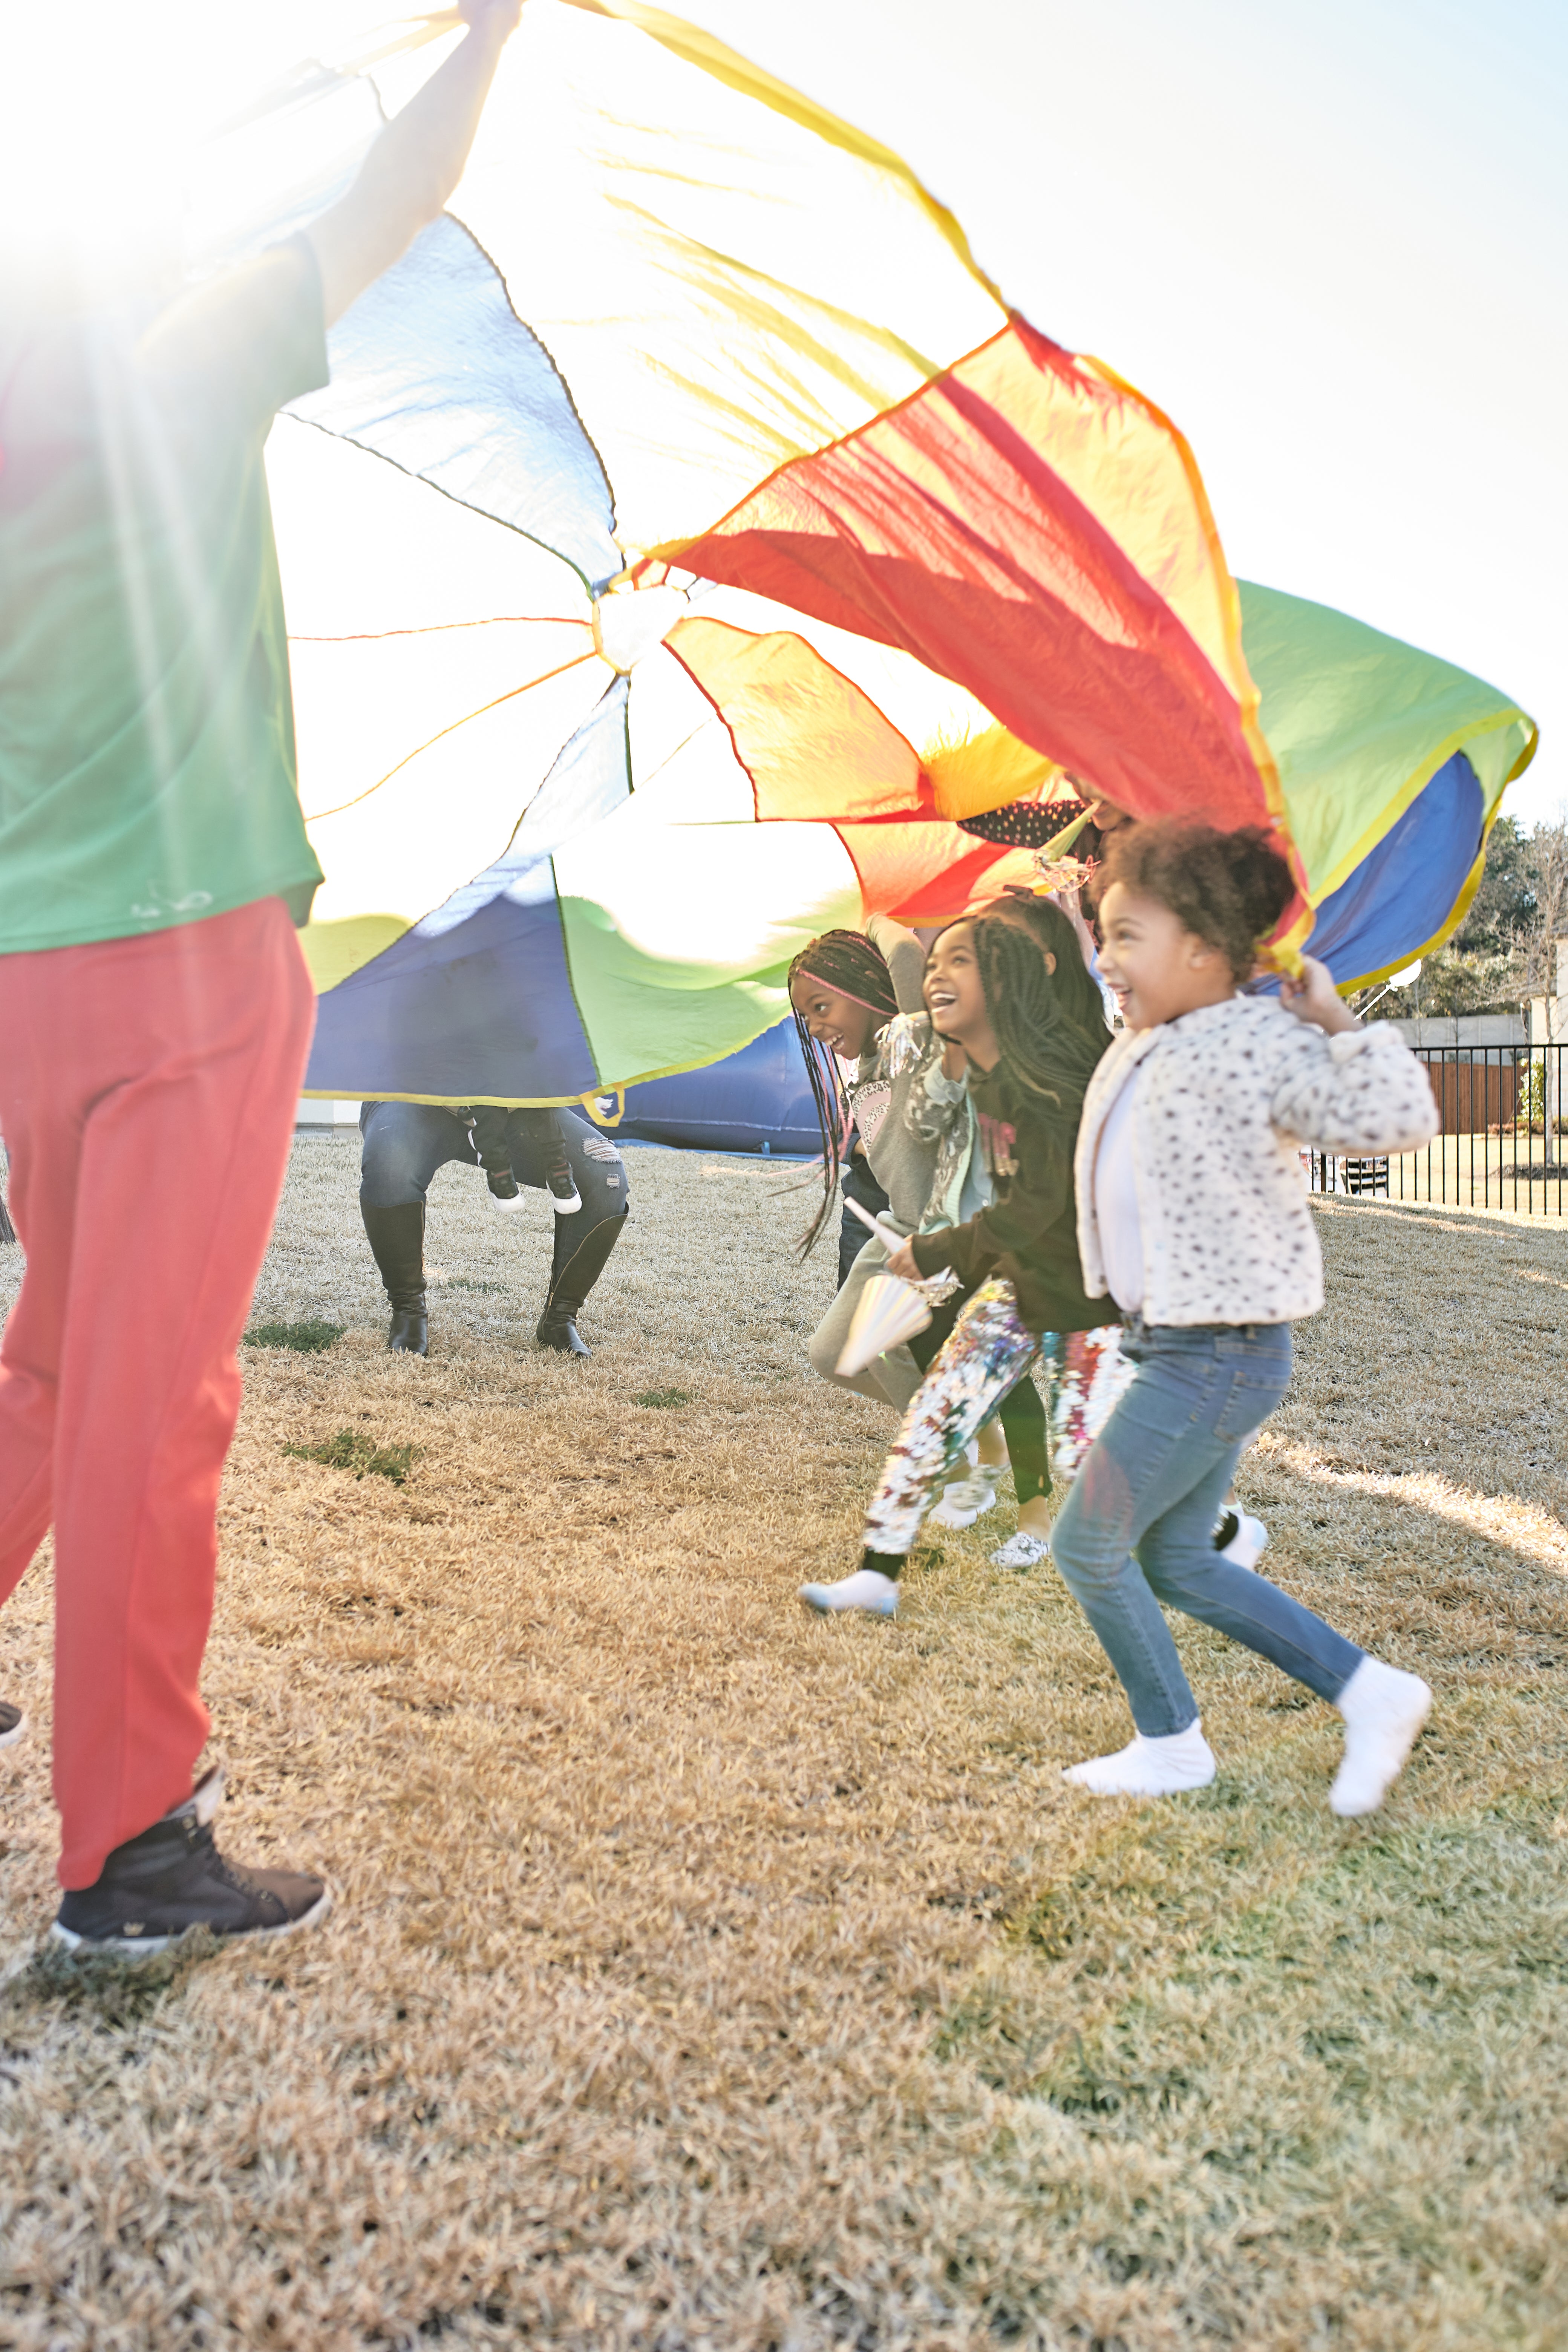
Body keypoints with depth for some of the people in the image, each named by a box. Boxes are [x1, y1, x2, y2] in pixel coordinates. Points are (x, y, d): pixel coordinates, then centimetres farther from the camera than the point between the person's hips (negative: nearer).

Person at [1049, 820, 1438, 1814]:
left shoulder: (1259, 1044, -19)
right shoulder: (1141, 1051, 7)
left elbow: (1399, 1120, -27)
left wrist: (1337, 1019, -25)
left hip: (1219, 1358, -9)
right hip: (1175, 1348, 10)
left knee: (1088, 1545, 1)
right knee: (1175, 1563, 16)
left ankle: (1172, 1746, 22)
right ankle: (1372, 1693, 24)